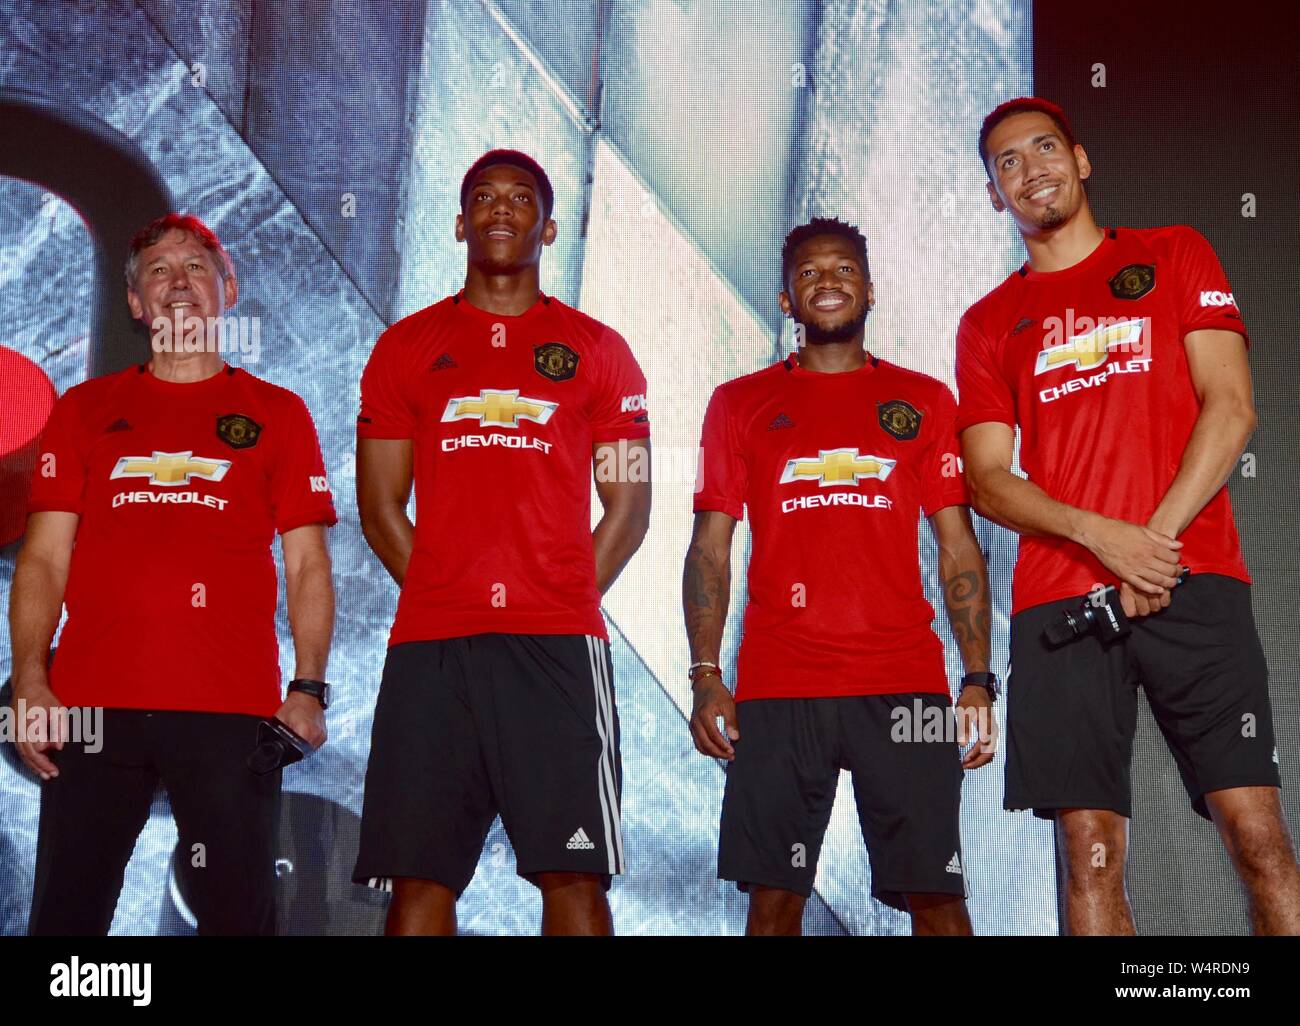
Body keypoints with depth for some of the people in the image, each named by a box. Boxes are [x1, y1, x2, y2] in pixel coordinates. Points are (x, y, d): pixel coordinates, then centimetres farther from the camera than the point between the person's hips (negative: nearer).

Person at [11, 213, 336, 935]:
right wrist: (29, 680, -3)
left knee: (240, 914, -2)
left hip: (232, 710, -1)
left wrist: (309, 687, -4)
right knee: (67, 913, 3)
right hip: (91, 706, 1)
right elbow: (43, 558, 11)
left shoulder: (277, 414, 13)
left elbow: (307, 565, 9)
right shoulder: (87, 409, 16)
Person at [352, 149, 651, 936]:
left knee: (572, 871, -4)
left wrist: (563, 605, -1)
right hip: (430, 644, 1)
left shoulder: (597, 351, 12)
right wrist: (445, 602, 2)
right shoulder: (407, 347, 14)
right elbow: (380, 506, 12)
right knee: (418, 873, 1)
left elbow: (629, 509, 9)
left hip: (559, 644, -1)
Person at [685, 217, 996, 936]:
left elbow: (958, 547, 11)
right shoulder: (740, 403, 13)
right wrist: (705, 676, -1)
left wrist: (978, 679, 1)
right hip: (776, 687, 0)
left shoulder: (924, 401, 13)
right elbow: (710, 549, 10)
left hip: (905, 684, 0)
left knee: (936, 894, -3)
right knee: (774, 895, -1)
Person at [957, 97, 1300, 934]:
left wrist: (1160, 536, -10)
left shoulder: (1175, 256, 13)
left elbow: (1231, 409, 2)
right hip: (1061, 603, 2)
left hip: (1194, 584, -1)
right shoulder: (989, 324, 16)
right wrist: (1102, 536, -11)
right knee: (1090, 854, -2)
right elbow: (988, 482, 7)